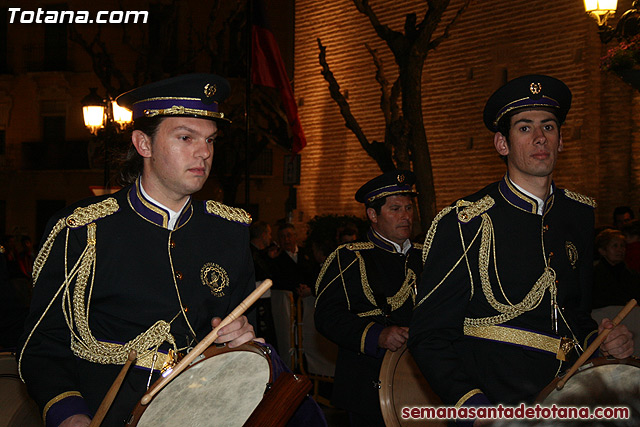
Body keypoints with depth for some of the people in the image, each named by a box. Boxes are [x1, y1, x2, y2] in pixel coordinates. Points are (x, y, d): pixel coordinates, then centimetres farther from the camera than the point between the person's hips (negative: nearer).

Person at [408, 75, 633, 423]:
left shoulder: (581, 215, 11)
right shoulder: (464, 224, -7)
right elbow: (429, 337, -7)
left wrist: (600, 341, 5)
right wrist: (473, 405, -19)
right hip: (496, 406, -5)